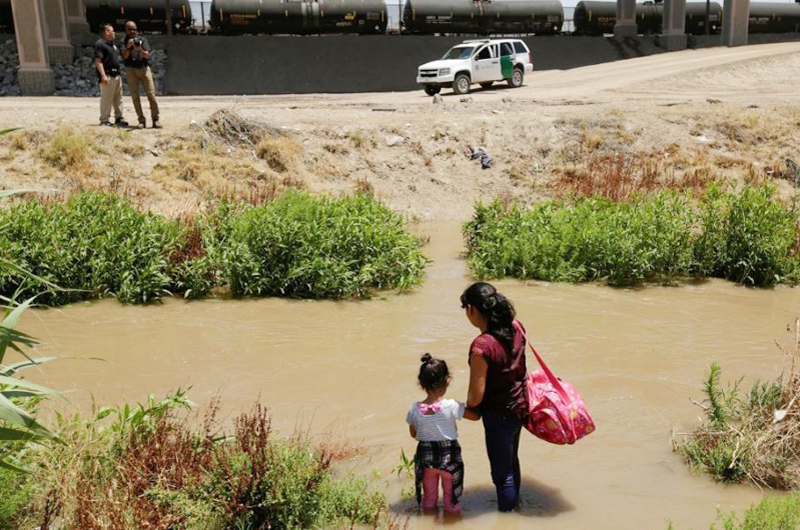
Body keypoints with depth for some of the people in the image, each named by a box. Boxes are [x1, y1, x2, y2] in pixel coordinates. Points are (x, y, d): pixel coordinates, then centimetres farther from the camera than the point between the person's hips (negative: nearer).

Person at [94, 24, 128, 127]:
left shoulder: (113, 44, 20)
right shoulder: (100, 44, -9)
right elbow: (98, 61, -16)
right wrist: (103, 75, -23)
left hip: (116, 74, 9)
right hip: (107, 75, -9)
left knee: (118, 98, 12)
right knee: (106, 99, -7)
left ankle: (119, 118, 20)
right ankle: (104, 120, -3)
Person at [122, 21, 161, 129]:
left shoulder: (142, 40, 10)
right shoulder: (124, 41, 9)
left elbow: (147, 55, -2)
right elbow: (124, 57, -4)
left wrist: (140, 50, -22)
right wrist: (128, 47, -19)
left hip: (144, 68, 0)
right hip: (131, 70, 0)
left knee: (151, 94, -8)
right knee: (135, 96, -3)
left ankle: (155, 119, -4)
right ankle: (141, 121, 0)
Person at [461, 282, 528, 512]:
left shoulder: (482, 346, -31)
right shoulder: (515, 327, -10)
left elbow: (476, 396, -24)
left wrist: (467, 407, -2)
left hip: (499, 415, -8)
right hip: (519, 406, 8)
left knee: (502, 472, 13)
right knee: (512, 461, 30)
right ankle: (514, 502, 50)